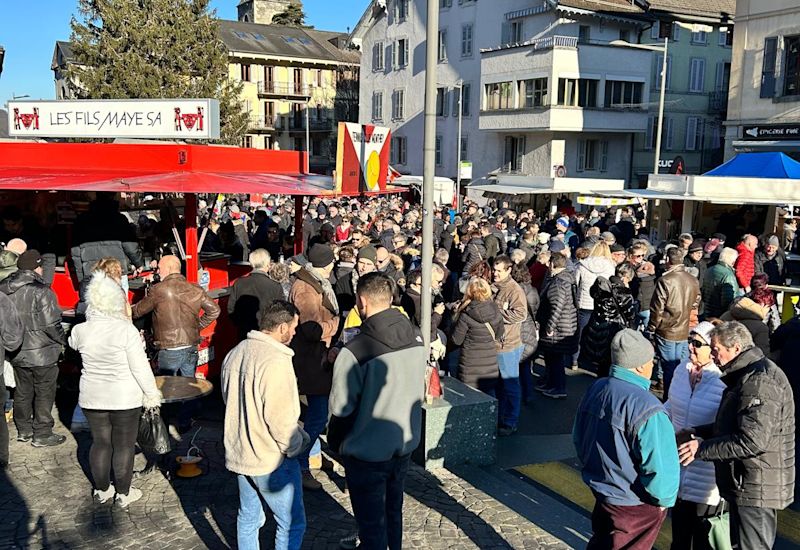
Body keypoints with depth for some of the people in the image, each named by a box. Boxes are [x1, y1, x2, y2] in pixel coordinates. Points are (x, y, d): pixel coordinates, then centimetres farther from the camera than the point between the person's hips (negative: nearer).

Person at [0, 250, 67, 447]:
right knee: (44, 393, 7)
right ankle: (42, 435, 13)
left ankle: (23, 430, 32)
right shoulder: (41, 291, -20)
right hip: (41, 353, -7)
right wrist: (62, 341, -3)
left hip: (16, 352, 7)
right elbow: (51, 324, -19)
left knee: (23, 392, 20)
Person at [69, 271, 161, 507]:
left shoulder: (80, 331, -7)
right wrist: (152, 394, -5)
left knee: (100, 442, 18)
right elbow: (140, 368, -16)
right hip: (125, 398, -4)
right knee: (124, 445, 10)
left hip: (91, 398, 4)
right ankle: (123, 493, 21)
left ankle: (102, 490, 32)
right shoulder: (126, 330, -20)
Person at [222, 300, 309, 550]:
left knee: (248, 517, 22)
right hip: (272, 459, -8)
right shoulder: (276, 362, -24)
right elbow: (279, 418, -24)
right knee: (292, 524, 7)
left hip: (239, 454, 8)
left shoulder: (236, 353, 2)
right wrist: (297, 444, -8)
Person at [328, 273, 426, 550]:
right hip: (406, 444, 6)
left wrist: (336, 444, 1)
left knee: (371, 522, 13)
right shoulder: (417, 338, -6)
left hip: (367, 452, -6)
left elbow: (341, 408, -17)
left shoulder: (355, 351, -26)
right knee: (393, 509, 26)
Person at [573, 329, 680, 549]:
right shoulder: (646, 408, -30)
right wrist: (664, 500, -8)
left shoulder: (596, 389, -5)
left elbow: (578, 438, 8)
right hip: (636, 507, -6)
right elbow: (660, 467, -28)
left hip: (601, 491, 7)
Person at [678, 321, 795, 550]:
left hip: (756, 488, -11)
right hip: (746, 485, 11)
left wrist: (702, 448, -21)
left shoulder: (760, 382, -22)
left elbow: (752, 441, -28)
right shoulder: (747, 375, 13)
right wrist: (699, 432, 10)